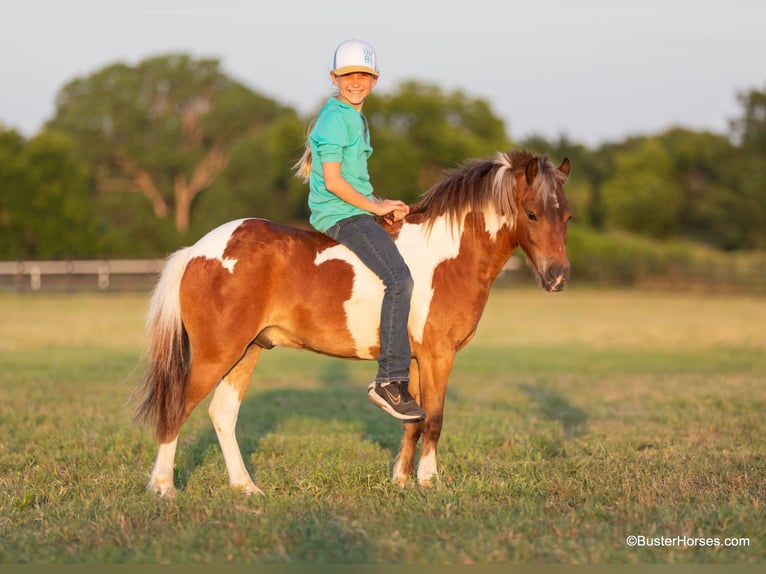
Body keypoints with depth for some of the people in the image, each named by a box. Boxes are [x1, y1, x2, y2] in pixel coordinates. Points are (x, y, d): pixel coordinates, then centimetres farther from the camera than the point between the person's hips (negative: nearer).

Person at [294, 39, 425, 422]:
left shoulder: (355, 118, 19)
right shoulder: (336, 118, -11)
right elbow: (334, 181, -18)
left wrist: (384, 207, 10)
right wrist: (377, 207, -12)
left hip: (357, 210, 11)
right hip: (340, 214, -11)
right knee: (398, 278, -26)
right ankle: (391, 380, -27)